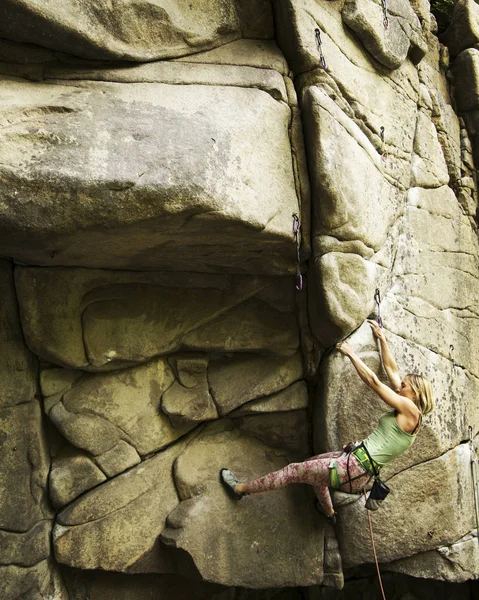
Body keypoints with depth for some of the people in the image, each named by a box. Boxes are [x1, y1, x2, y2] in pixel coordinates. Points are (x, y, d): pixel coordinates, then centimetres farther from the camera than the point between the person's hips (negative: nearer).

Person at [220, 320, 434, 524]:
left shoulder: (410, 410, -12)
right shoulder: (405, 411, 12)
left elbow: (373, 381, -15)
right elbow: (391, 369, 17)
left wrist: (351, 353, -7)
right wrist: (382, 338, 22)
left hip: (356, 467, -9)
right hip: (358, 460, 9)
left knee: (295, 470, -1)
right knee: (312, 464, 29)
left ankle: (241, 489, 12)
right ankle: (328, 511, 43)